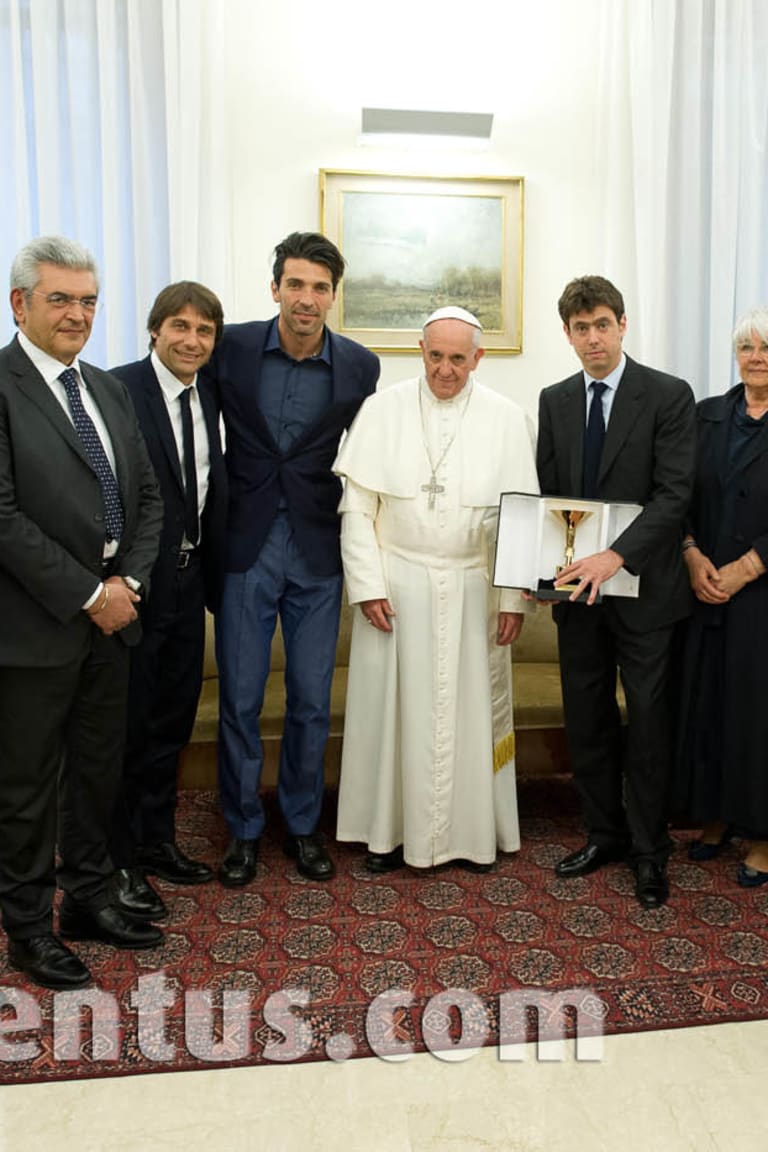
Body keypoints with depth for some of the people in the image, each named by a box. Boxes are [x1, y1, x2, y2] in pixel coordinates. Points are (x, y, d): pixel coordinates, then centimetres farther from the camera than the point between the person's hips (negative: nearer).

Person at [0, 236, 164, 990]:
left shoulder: (107, 390, 13)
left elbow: (147, 496, 12)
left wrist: (130, 580, -2)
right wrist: (86, 595, -15)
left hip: (109, 616, 7)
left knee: (98, 771, 17)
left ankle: (88, 900, 35)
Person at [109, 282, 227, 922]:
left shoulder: (207, 395, 8)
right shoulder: (120, 389, -13)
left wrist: (215, 576, 8)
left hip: (188, 578, 7)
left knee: (173, 721, 17)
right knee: (128, 725, 6)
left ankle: (157, 841, 35)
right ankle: (118, 863, 24)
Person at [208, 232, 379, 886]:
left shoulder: (360, 366, 0)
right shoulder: (232, 347, -1)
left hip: (318, 555, 1)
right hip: (246, 547, 0)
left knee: (312, 701, 9)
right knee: (240, 698, 6)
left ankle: (303, 824, 28)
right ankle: (244, 829, 25)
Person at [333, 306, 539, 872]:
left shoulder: (507, 419, 1)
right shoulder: (382, 410, 0)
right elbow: (357, 506, -1)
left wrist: (515, 597, -4)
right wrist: (368, 585, -7)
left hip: (472, 590, 1)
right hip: (396, 585, 0)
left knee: (470, 708, 10)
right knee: (393, 705, 7)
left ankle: (473, 830, 28)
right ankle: (392, 828, 24)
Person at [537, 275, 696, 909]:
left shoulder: (669, 395, -6)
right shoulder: (554, 401, 9)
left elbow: (674, 493, -14)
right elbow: (547, 492, 10)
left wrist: (616, 556, -26)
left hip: (644, 589, -4)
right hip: (579, 588, 4)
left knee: (649, 722, 7)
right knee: (587, 719, 13)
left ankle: (649, 850, 24)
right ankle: (605, 833, 31)